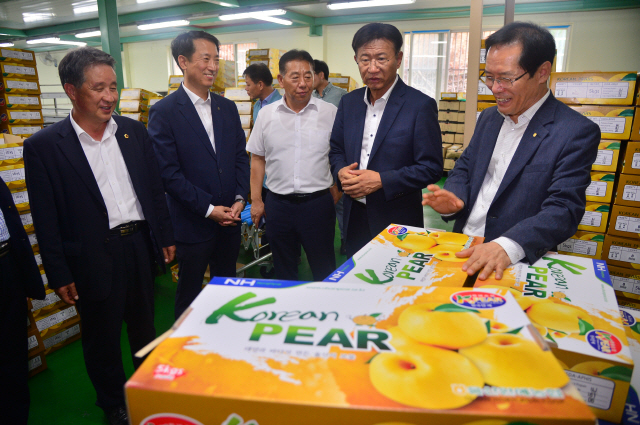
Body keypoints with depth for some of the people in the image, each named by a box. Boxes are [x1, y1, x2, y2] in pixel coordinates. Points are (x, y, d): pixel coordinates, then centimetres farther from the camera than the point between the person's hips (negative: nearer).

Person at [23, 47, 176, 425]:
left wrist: (165, 237, 7)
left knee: (144, 326, 22)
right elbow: (46, 220, -8)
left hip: (140, 246, 4)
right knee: (102, 337, 16)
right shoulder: (44, 146, -10)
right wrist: (59, 275, -7)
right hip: (93, 259, -3)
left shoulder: (134, 132, 2)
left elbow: (155, 189, 7)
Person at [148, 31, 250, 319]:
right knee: (189, 294, 12)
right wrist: (208, 208, -16)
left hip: (230, 218, 5)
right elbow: (168, 173, -14)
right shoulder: (163, 112, -10)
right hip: (192, 224, -5)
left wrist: (240, 198, -5)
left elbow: (241, 157, 9)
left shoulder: (227, 108, 8)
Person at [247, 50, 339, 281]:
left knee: (325, 270, 10)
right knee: (283, 270, 18)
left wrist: (336, 197, -4)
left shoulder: (329, 113, -2)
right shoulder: (266, 114, 3)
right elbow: (257, 159, 8)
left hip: (318, 202, -2)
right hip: (278, 204, 2)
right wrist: (256, 200, 5)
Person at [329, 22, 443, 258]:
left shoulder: (421, 105, -11)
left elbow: (431, 167, -13)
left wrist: (381, 180, -22)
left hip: (397, 221, -4)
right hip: (355, 219, 5)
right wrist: (341, 172, -10)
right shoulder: (349, 101, 5)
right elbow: (336, 149, 13)